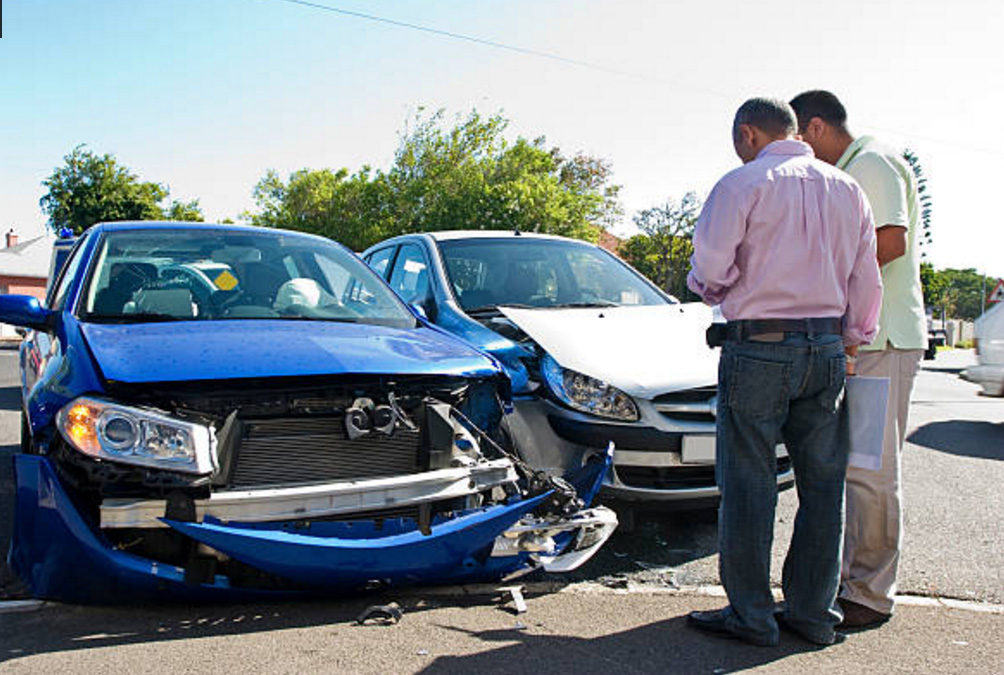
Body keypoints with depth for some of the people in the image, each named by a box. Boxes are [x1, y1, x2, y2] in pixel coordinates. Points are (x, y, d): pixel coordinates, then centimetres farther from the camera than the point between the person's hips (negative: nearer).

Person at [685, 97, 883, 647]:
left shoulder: (743, 183, -6)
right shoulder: (846, 189, 12)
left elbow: (710, 266, -12)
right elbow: (866, 280, 14)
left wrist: (709, 288, 9)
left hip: (758, 348, -6)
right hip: (826, 346, 6)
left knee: (748, 483, 2)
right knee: (822, 483, 11)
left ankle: (750, 615, 9)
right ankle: (813, 612, 20)